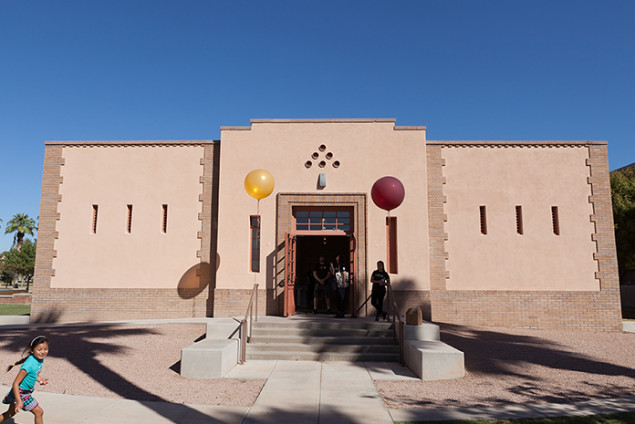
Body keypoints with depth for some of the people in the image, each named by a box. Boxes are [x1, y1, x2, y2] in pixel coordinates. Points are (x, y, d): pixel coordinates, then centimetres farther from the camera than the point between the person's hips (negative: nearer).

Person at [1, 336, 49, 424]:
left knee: (11, 413, 27)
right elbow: (15, 384, -30)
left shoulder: (40, 358, -7)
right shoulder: (29, 364, -33)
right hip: (20, 393, -8)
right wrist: (19, 401, -34)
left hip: (26, 391, 8)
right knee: (39, 412, 0)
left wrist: (39, 379, -3)